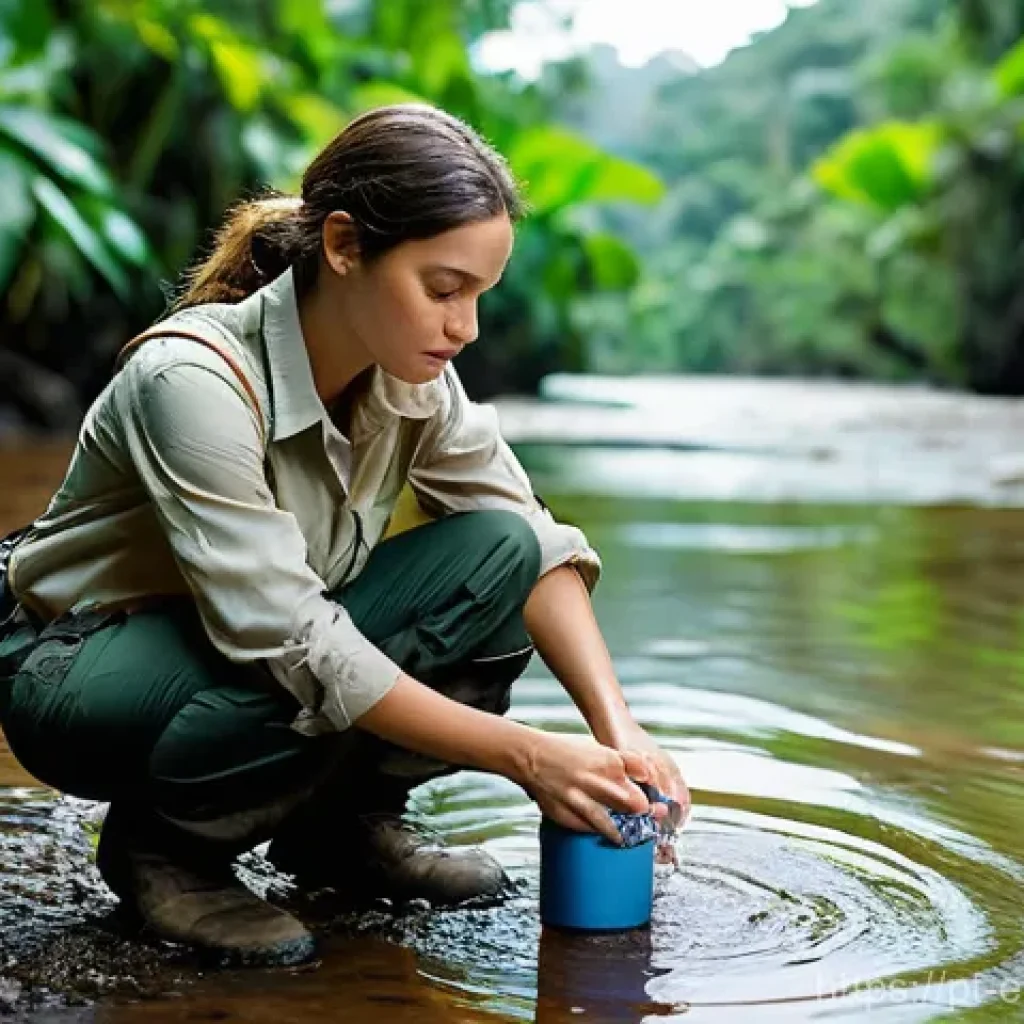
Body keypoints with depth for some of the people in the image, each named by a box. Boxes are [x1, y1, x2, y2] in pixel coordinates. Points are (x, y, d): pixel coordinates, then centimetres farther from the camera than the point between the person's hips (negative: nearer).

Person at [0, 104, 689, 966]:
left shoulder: (410, 373, -11)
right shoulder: (192, 379, -31)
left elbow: (534, 540, -10)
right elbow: (292, 645, -34)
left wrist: (617, 729, -24)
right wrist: (526, 755, -32)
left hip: (266, 646, 6)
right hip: (80, 674, -6)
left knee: (497, 554, -16)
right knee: (320, 689, -37)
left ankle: (344, 826, 1)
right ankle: (161, 845, -6)